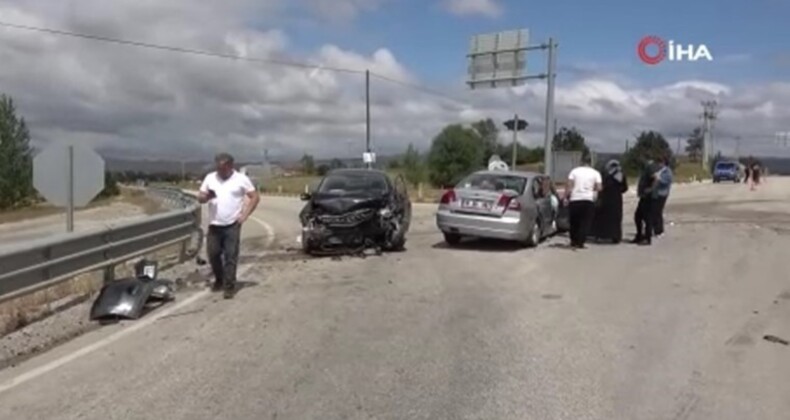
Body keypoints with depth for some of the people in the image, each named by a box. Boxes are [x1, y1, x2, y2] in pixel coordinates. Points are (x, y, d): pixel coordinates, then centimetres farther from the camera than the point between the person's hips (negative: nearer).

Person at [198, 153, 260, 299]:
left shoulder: (241, 179, -3)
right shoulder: (210, 178, 5)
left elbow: (255, 197, -1)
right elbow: (200, 198, 7)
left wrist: (245, 215, -8)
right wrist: (206, 196, -17)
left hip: (232, 226, -3)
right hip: (214, 225, 3)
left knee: (231, 257, -2)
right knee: (213, 254, 8)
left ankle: (229, 286, 4)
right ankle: (219, 280, 31)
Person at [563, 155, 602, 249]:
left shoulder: (574, 171, 6)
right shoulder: (595, 173, 6)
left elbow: (569, 186, -3)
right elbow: (599, 188, -2)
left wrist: (566, 197, 1)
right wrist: (592, 189, 17)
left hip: (574, 200, 1)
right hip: (588, 200, -1)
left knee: (574, 222, 14)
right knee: (585, 223, 2)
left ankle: (573, 242, 22)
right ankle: (580, 243, -6)